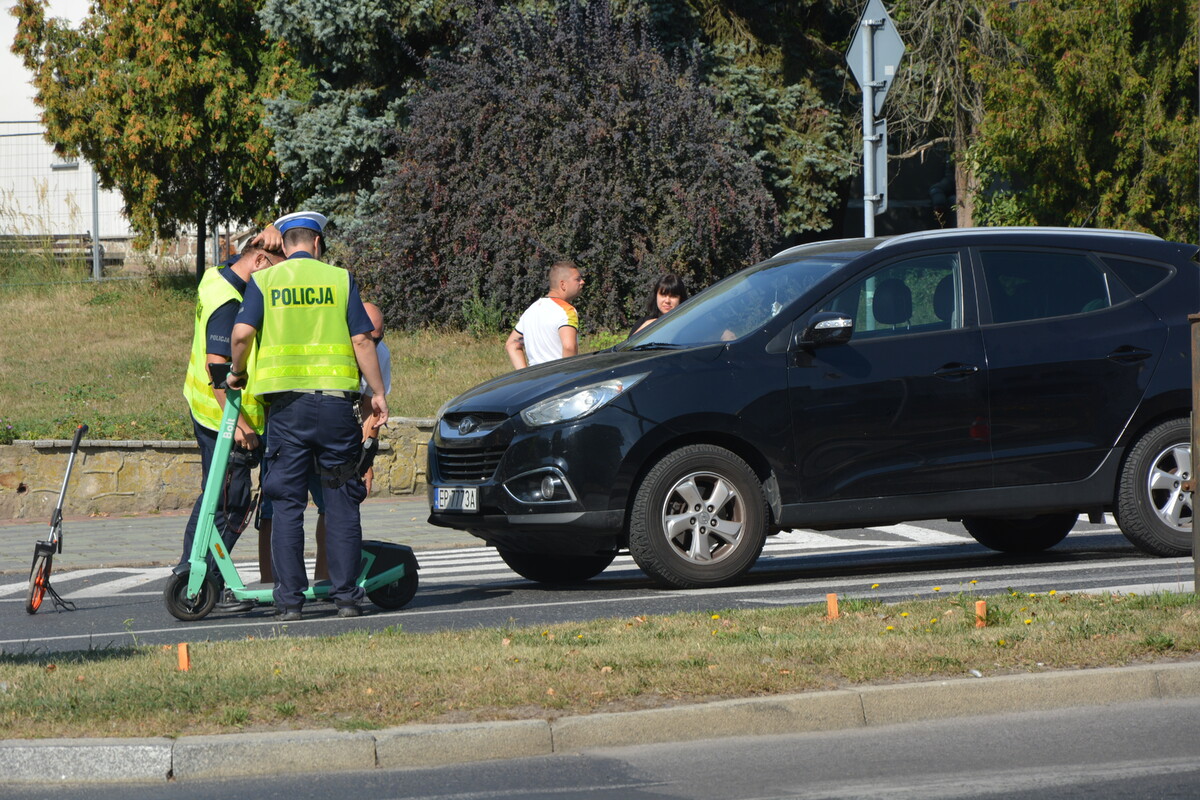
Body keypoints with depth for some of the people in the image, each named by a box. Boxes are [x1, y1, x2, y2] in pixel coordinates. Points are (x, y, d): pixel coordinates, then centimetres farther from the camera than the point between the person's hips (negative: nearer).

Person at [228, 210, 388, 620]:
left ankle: (289, 599, 0)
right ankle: (346, 595, 4)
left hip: (287, 402, 0)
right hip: (335, 400, 0)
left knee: (287, 503, 4)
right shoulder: (340, 280, 5)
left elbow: (242, 333, -8)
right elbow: (362, 341, 0)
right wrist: (378, 394, 6)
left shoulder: (264, 282, 5)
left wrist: (237, 372, 10)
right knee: (341, 501, 6)